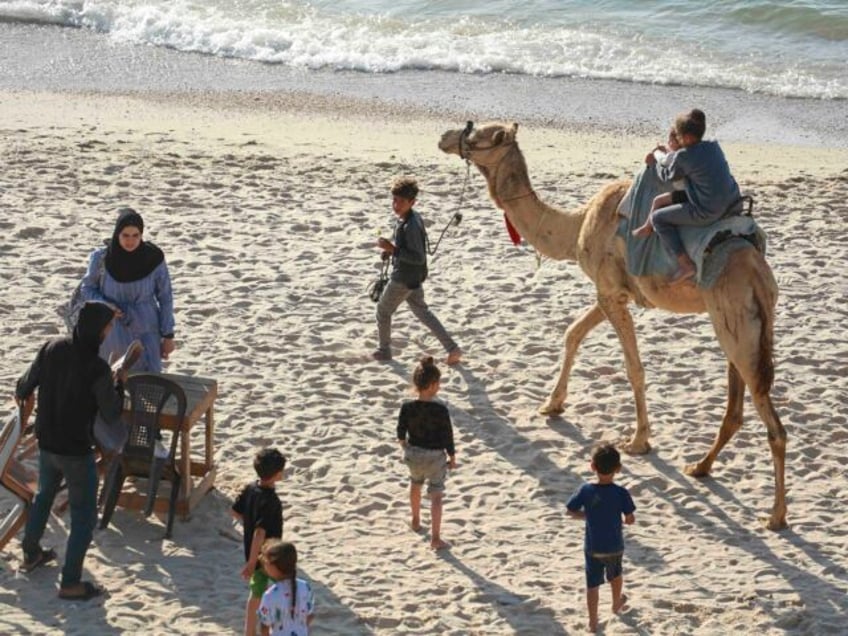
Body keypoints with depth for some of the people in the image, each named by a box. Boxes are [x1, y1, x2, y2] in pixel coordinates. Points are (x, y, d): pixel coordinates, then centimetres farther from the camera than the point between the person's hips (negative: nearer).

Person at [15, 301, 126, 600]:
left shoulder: (51, 349, -9)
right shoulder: (97, 369, -25)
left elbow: (27, 383, 5)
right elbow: (111, 414, -16)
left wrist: (20, 394, 29)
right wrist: (119, 384, 1)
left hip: (46, 444, 6)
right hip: (77, 452, -6)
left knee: (44, 495, 30)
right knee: (84, 516, 7)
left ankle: (31, 554, 46)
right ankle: (70, 583, 8)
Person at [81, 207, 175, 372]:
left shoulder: (154, 259, -12)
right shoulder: (102, 258, -13)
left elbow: (165, 297, -2)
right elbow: (88, 288, 3)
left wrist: (168, 336, 0)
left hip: (146, 332, 0)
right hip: (113, 333, 0)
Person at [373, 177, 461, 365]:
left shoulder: (411, 226, -27)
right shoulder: (413, 218, 4)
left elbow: (418, 257, -28)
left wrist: (392, 249, -29)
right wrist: (391, 250, 5)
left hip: (404, 278, -10)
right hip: (413, 277, 10)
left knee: (383, 310, 11)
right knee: (422, 312, 19)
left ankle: (384, 350, 29)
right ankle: (452, 348, 14)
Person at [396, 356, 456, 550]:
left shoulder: (407, 407, -14)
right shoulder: (440, 410, -23)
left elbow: (401, 432, -1)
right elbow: (447, 436, -15)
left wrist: (404, 445, 21)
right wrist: (452, 457, 0)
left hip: (414, 453, 4)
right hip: (435, 456, -4)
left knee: (415, 484, 30)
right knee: (436, 495, 5)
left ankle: (416, 521, 50)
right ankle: (435, 538, 0)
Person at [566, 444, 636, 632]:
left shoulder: (585, 490, -14)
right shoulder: (621, 493, -19)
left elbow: (571, 511, -6)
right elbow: (630, 519, -16)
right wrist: (625, 518, 7)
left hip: (592, 547, 0)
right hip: (614, 546, 0)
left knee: (592, 584, 10)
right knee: (615, 575, 29)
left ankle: (593, 621, 13)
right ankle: (616, 604, 51)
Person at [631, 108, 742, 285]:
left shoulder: (683, 157, -13)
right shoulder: (714, 147, 5)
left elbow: (667, 176, 6)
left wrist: (654, 163, 26)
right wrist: (667, 154, 30)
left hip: (707, 212, -8)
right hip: (733, 203, 8)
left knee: (658, 218, 5)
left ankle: (685, 264, -2)